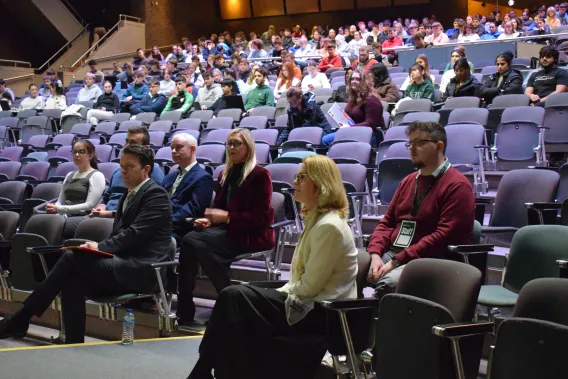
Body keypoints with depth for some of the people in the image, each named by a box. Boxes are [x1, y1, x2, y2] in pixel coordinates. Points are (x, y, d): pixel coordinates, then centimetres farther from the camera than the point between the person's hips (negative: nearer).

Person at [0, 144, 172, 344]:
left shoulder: (156, 194, -6)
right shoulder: (129, 195, 22)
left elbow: (136, 233, -16)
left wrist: (101, 246, -16)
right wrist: (100, 247, -1)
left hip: (142, 270, -8)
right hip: (124, 266, 8)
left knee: (71, 258, -19)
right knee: (72, 281, -19)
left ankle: (21, 318, -11)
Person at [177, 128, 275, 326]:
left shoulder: (260, 175, -4)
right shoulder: (225, 174, 18)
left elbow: (259, 217, -10)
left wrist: (227, 217, -17)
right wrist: (208, 219, -3)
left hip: (252, 235, -6)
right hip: (227, 229, 7)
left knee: (194, 241, -28)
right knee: (189, 240, -24)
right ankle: (184, 311, -25)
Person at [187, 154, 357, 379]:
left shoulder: (329, 226, -19)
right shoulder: (317, 219, 13)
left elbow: (309, 287, -19)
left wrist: (280, 294, -5)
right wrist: (278, 294, 3)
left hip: (321, 314, -9)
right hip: (310, 305, 9)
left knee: (235, 298, -14)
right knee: (234, 296, -5)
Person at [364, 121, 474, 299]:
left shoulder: (457, 186, -5)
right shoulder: (408, 181, 21)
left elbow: (443, 237, -15)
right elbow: (386, 222, 18)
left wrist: (396, 261, -18)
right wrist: (375, 254, -3)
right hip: (391, 252, 7)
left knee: (387, 283, -35)